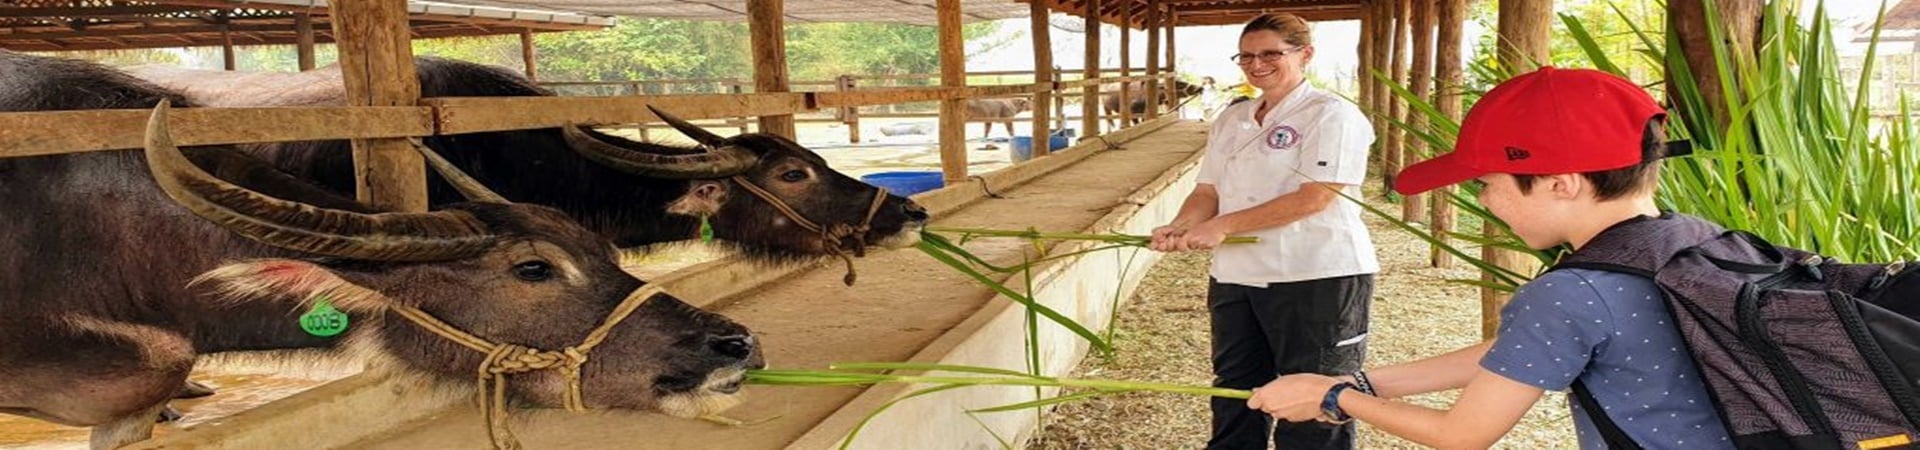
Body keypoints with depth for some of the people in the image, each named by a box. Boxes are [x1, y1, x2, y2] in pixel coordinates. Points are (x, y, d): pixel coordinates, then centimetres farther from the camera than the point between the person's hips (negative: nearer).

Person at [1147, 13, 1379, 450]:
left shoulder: (1331, 114, -8)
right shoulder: (1230, 120, 14)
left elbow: (1314, 197, -19)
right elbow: (1208, 190, 11)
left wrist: (1223, 225, -20)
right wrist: (1180, 227, -12)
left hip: (1316, 278, -7)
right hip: (1236, 277, 7)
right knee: (1235, 393, 16)